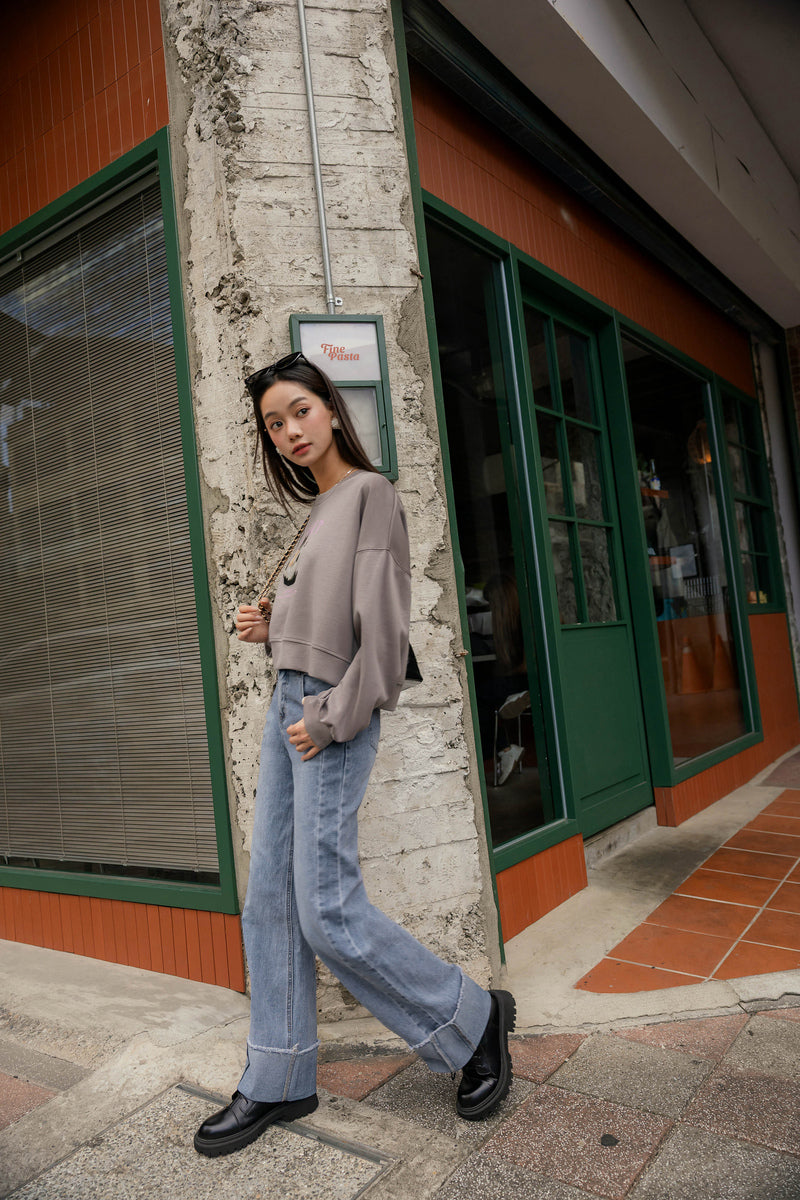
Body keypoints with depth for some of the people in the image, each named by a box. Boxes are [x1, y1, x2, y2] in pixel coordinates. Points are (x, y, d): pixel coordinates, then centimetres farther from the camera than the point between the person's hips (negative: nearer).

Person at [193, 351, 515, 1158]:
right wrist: (270, 629, 5)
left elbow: (381, 624, -15)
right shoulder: (315, 509, 17)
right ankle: (277, 1082, 25)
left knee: (327, 913, -6)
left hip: (333, 715, -9)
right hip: (286, 704, 9)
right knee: (270, 900, 10)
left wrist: (332, 716, -16)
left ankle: (473, 1019, 15)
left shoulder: (370, 493, -7)